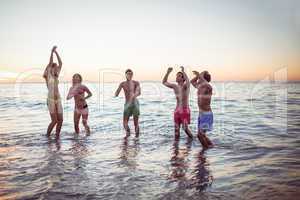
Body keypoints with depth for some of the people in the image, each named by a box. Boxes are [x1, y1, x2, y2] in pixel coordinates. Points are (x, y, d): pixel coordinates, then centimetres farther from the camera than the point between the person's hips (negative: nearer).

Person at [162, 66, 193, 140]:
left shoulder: (185, 86, -9)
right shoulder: (175, 86, 8)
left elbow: (187, 81, -32)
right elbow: (164, 82, 14)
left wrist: (183, 71, -29)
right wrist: (168, 72, 2)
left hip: (185, 110, -5)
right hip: (177, 110, 6)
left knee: (185, 128, -4)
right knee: (176, 129, 8)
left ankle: (192, 139, 20)